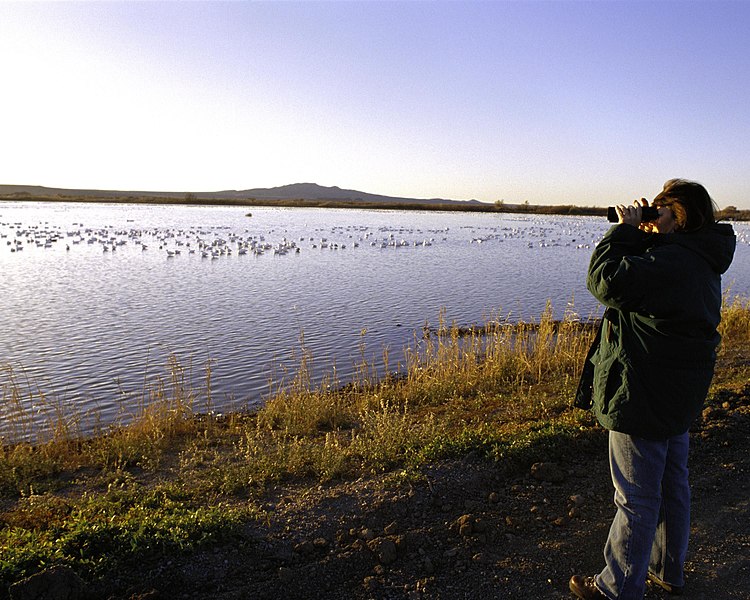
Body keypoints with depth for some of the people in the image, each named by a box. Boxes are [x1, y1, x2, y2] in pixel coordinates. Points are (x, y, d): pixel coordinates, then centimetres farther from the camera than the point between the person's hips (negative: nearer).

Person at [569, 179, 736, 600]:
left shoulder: (673, 261, -24)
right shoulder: (701, 260, 9)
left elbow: (607, 281, -29)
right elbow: (644, 276, 17)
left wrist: (626, 231, -17)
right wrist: (642, 234, 2)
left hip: (645, 398, -10)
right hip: (679, 395, 11)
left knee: (637, 500, 3)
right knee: (672, 485, 22)